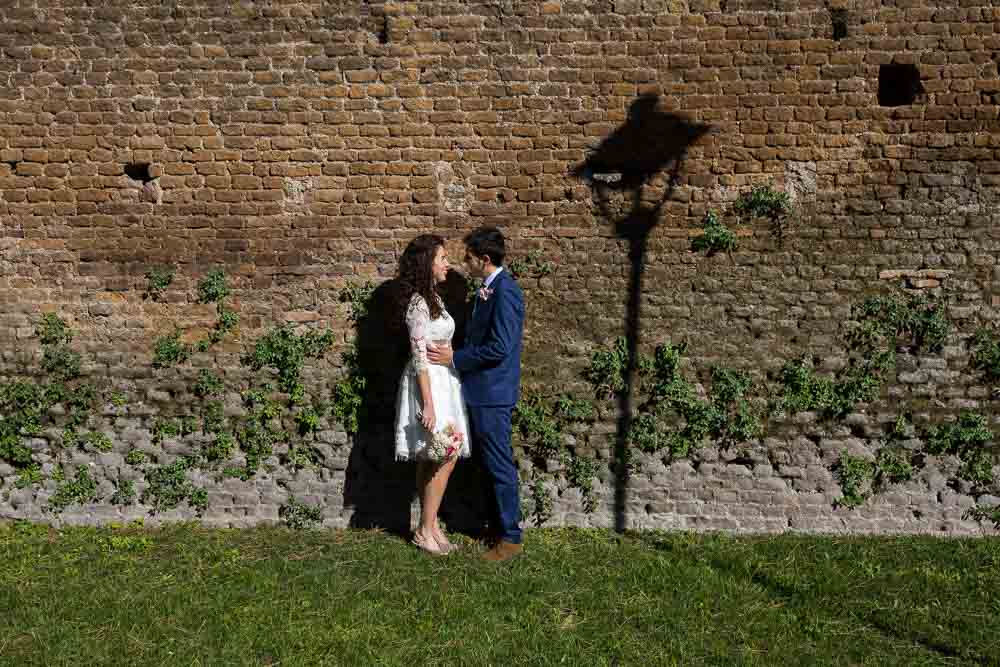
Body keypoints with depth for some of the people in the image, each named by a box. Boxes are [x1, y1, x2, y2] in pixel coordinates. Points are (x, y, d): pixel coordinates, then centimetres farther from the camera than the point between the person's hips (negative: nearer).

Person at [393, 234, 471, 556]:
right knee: (444, 459, -6)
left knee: (431, 461, 12)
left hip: (441, 381, 9)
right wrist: (428, 404, -22)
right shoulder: (418, 303, -16)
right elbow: (420, 357, -20)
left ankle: (430, 524, 19)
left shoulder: (431, 298, 12)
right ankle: (425, 530, 3)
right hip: (429, 384, -9)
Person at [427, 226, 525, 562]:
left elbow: (500, 347, -23)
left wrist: (455, 358, -16)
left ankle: (510, 537, 9)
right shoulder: (489, 289, 12)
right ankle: (496, 525, 28)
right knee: (487, 462, 17)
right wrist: (455, 353, 8)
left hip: (493, 394, -10)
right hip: (481, 391, 10)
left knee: (499, 465, -1)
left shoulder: (504, 291, -19)